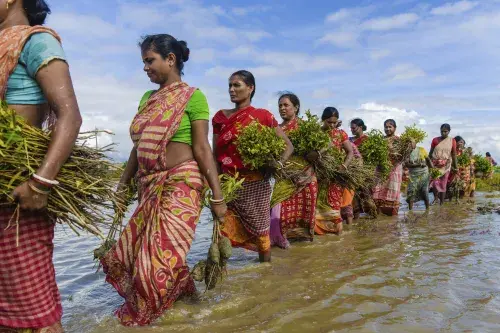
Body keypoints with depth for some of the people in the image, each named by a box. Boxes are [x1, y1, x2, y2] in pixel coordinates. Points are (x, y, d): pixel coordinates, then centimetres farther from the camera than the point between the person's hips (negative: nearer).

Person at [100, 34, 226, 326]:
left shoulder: (192, 97, -6)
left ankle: (143, 315, 22)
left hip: (181, 184, -7)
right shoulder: (147, 98, 14)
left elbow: (202, 149, -11)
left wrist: (217, 196, -14)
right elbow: (139, 147, 17)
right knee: (132, 251, 9)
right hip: (149, 185, 7)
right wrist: (123, 185, 18)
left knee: (161, 255, -4)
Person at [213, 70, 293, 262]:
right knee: (222, 231, -2)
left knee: (260, 230, 8)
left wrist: (278, 164, -15)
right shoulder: (220, 117, 8)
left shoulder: (262, 116, 0)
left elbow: (288, 145, 2)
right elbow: (215, 153, 7)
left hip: (255, 183, -2)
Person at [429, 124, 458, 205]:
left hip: (445, 165, 0)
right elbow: (430, 152, 7)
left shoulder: (452, 141, 1)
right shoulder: (435, 140, 1)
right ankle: (436, 198, 7)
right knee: (435, 181, -16)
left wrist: (455, 166, 7)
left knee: (443, 184, 3)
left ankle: (441, 202, 11)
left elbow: (454, 154, 6)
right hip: (435, 164, 0)